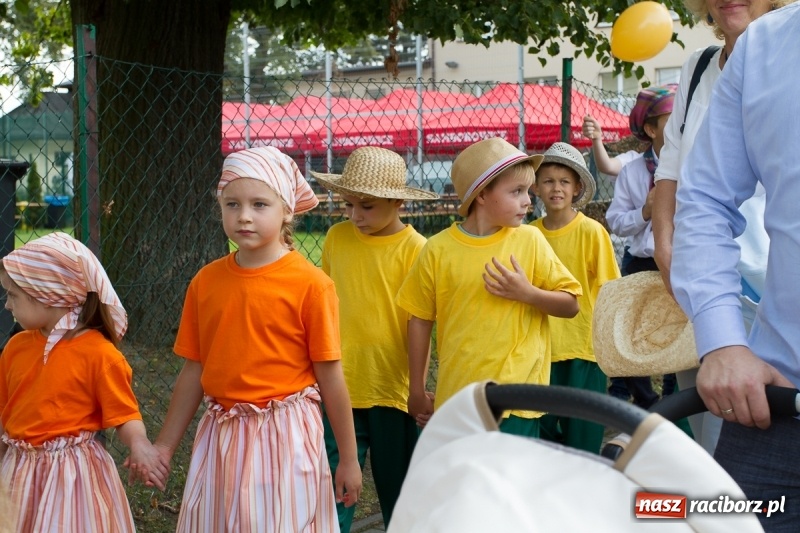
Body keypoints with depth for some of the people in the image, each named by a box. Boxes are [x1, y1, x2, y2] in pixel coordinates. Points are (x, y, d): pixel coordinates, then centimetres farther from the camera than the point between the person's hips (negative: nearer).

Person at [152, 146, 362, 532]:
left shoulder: (310, 283, -10)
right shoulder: (205, 282, 1)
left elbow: (330, 377, -7)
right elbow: (193, 372, 8)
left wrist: (348, 458, -2)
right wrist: (164, 445, 10)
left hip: (283, 438, -4)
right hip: (220, 437, 4)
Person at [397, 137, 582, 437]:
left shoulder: (529, 240, -2)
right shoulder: (438, 250, -3)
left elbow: (570, 305, 3)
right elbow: (420, 319, 5)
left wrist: (528, 293, -17)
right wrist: (416, 392, 9)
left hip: (516, 398, 0)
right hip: (455, 397, 1)